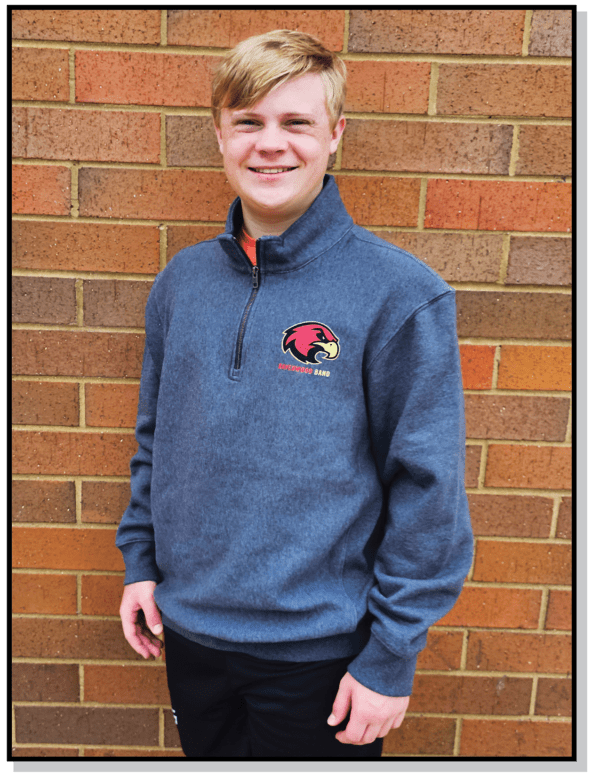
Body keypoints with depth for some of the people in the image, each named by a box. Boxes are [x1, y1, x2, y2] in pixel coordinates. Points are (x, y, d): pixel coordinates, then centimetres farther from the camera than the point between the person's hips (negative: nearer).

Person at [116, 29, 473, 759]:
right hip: (189, 627, 5)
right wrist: (139, 560, 7)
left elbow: (427, 491, -14)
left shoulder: (399, 293, -15)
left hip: (321, 652, -4)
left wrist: (391, 658, -12)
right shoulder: (182, 281, 0)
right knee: (210, 754, 26)